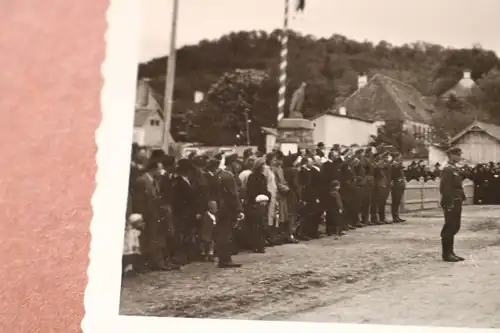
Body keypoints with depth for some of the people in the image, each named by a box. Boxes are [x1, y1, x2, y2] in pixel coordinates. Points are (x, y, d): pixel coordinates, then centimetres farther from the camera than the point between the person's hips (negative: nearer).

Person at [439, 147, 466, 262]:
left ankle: (450, 252, 20)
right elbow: (444, 188, -20)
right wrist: (449, 203, -22)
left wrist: (461, 198, 15)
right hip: (451, 203, -10)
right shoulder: (447, 170, -14)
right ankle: (447, 254, 2)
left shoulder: (455, 169, 16)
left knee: (455, 227, 13)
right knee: (449, 228, -4)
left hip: (457, 203, 10)